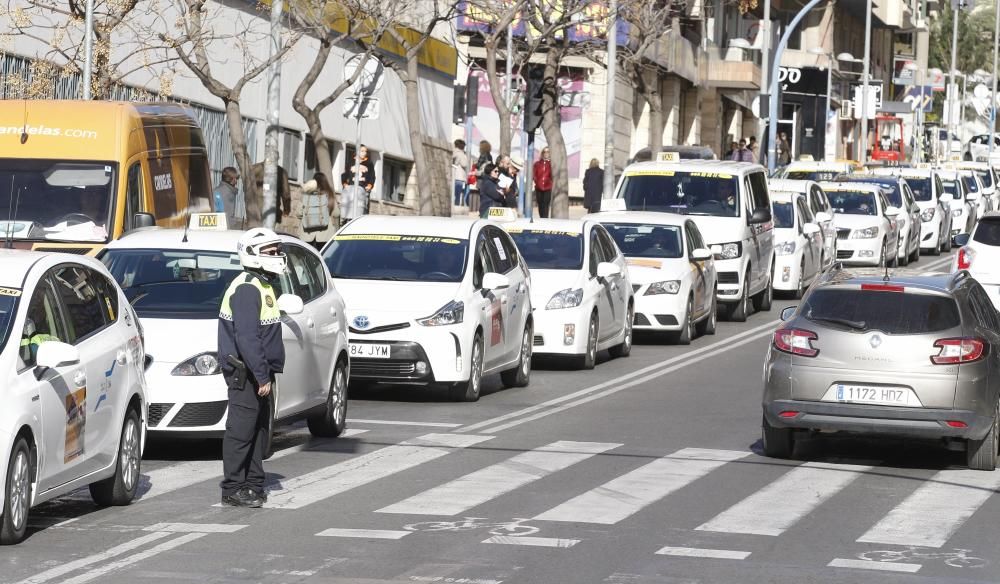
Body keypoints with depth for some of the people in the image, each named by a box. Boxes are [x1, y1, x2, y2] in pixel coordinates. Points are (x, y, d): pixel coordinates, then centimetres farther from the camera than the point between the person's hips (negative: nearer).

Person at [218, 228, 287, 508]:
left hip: (257, 373, 11)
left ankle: (254, 485, 21)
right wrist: (262, 376, -24)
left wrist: (267, 373, 19)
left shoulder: (262, 286, 17)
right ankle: (233, 490, -5)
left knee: (259, 428, 14)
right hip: (245, 373, -11)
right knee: (241, 431, -8)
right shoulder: (246, 289, -17)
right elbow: (247, 338, -23)